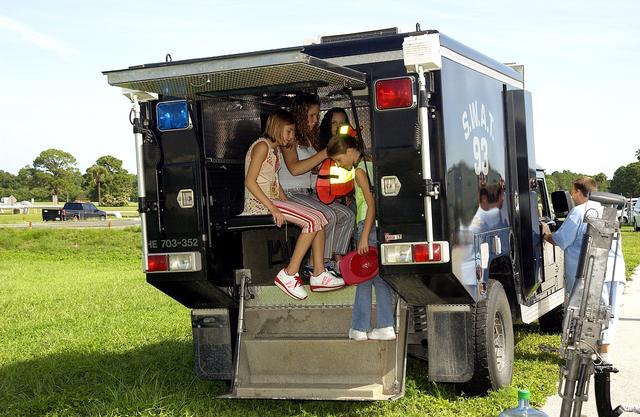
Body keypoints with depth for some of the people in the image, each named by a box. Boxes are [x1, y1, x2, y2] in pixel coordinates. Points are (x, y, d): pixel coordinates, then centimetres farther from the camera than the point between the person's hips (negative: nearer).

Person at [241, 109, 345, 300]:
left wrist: (288, 205, 8)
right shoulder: (262, 146, -9)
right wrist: (272, 208, -23)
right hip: (259, 203, -10)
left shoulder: (274, 149, 22)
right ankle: (289, 275, -19)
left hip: (272, 200, 10)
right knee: (313, 221, -21)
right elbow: (250, 181, -18)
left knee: (319, 218, -2)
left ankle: (319, 274, -6)